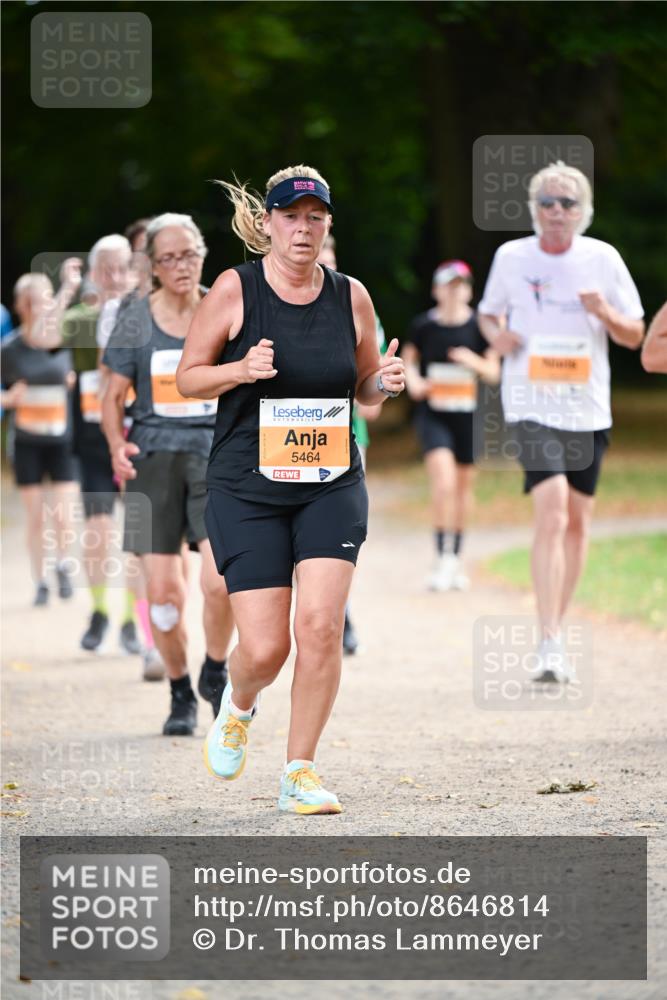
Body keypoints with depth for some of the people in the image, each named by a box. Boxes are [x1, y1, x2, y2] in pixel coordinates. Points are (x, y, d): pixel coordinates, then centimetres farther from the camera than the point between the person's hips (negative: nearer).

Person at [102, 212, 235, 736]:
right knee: (163, 591, -2)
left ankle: (215, 674, 8)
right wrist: (118, 446, -8)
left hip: (218, 455, -1)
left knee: (222, 578, -18)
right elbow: (113, 396, 8)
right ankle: (181, 694, 19)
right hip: (155, 457, 1)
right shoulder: (135, 321, 3)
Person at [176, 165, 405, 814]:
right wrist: (242, 369, -18)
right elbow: (187, 377, 1)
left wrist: (384, 382, -7)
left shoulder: (350, 297, 4)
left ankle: (300, 773, 1)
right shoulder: (235, 290, -4)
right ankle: (238, 707, 31)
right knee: (264, 649, -6)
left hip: (332, 488, 2)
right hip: (246, 490, -2)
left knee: (320, 625, -14)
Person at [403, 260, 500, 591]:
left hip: (468, 415, 2)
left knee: (463, 484, 11)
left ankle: (455, 559, 27)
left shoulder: (479, 326, -1)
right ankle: (443, 559, -14)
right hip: (432, 414, -2)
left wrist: (475, 362, -18)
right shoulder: (423, 325, -1)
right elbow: (407, 358, 13)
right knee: (444, 480, -19)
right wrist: (412, 381, -7)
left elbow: (494, 372, 3)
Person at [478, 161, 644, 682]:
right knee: (552, 513, -18)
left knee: (578, 521, 9)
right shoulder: (511, 257, 1)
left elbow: (635, 336, 6)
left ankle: (557, 629, 26)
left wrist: (606, 314, -15)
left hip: (588, 406, 3)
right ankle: (550, 643, -20)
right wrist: (496, 335, -6)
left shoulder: (603, 259, 2)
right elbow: (489, 312, 17)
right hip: (532, 404, -3)